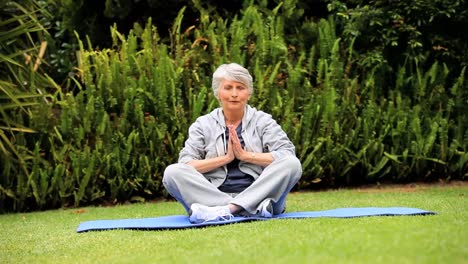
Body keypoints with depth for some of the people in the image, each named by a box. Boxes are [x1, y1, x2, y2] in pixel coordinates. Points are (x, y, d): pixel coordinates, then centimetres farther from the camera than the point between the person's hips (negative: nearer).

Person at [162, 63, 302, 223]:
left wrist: (246, 155, -9)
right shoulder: (203, 125, 13)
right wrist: (225, 158, -9)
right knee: (172, 172, -24)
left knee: (292, 165, -24)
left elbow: (288, 156, -3)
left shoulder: (263, 121, 12)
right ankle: (254, 209, -36)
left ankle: (226, 210, -35)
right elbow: (185, 164, -1)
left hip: (256, 194, 0)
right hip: (213, 196, 1)